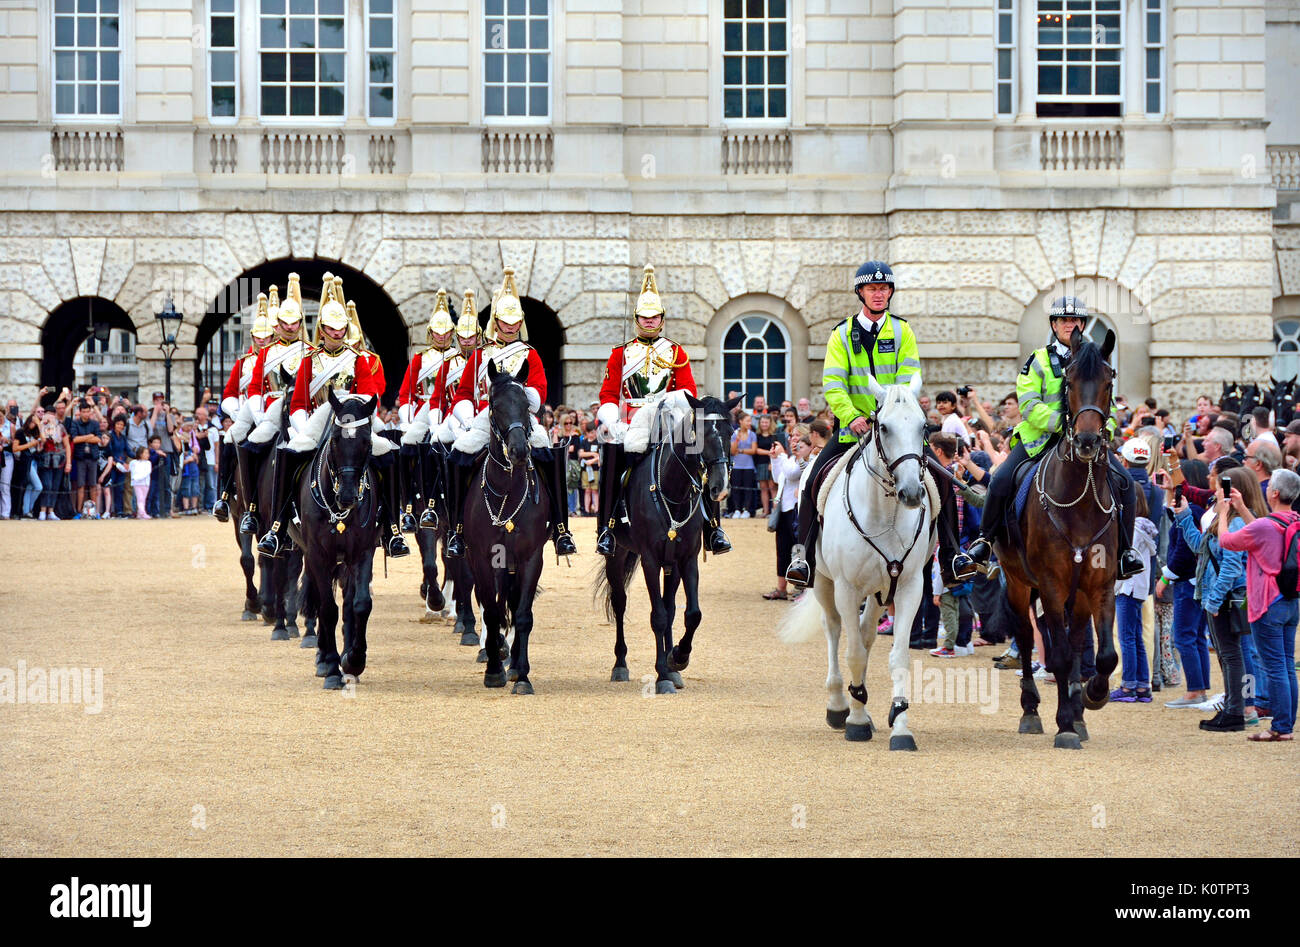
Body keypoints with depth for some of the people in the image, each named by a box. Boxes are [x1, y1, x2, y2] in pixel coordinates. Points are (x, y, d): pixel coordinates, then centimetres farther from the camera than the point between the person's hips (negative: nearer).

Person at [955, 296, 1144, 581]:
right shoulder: (1039, 361, 3)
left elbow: (1109, 407, 16)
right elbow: (1029, 405, -8)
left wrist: (1105, 428, -6)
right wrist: (1061, 421, -22)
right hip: (1040, 437, -2)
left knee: (1125, 483, -15)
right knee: (1001, 481, -21)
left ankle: (1124, 550, -2)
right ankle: (984, 543, -4)